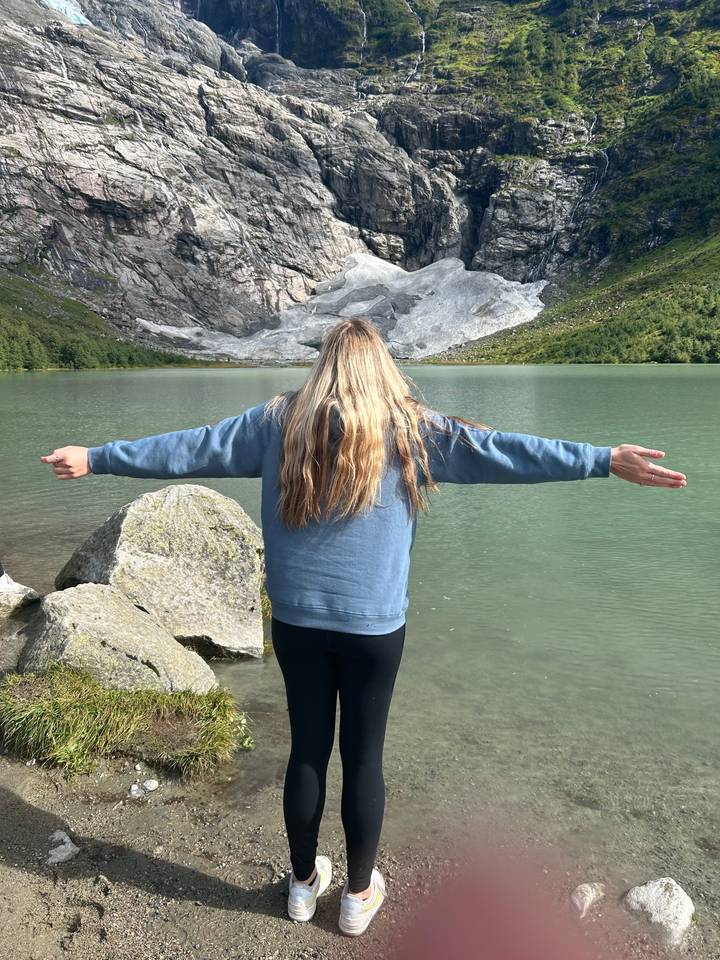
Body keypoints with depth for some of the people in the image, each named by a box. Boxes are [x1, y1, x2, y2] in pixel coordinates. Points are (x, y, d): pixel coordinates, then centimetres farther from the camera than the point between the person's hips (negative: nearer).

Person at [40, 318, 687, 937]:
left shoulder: (279, 422, 1)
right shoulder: (410, 430, -6)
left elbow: (191, 447, 5)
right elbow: (502, 451, -10)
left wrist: (96, 459, 16)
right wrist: (608, 461, -7)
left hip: (296, 621, 2)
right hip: (373, 628, -2)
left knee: (307, 751, 17)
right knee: (363, 757, 13)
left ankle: (304, 883, 37)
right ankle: (359, 894, 32)